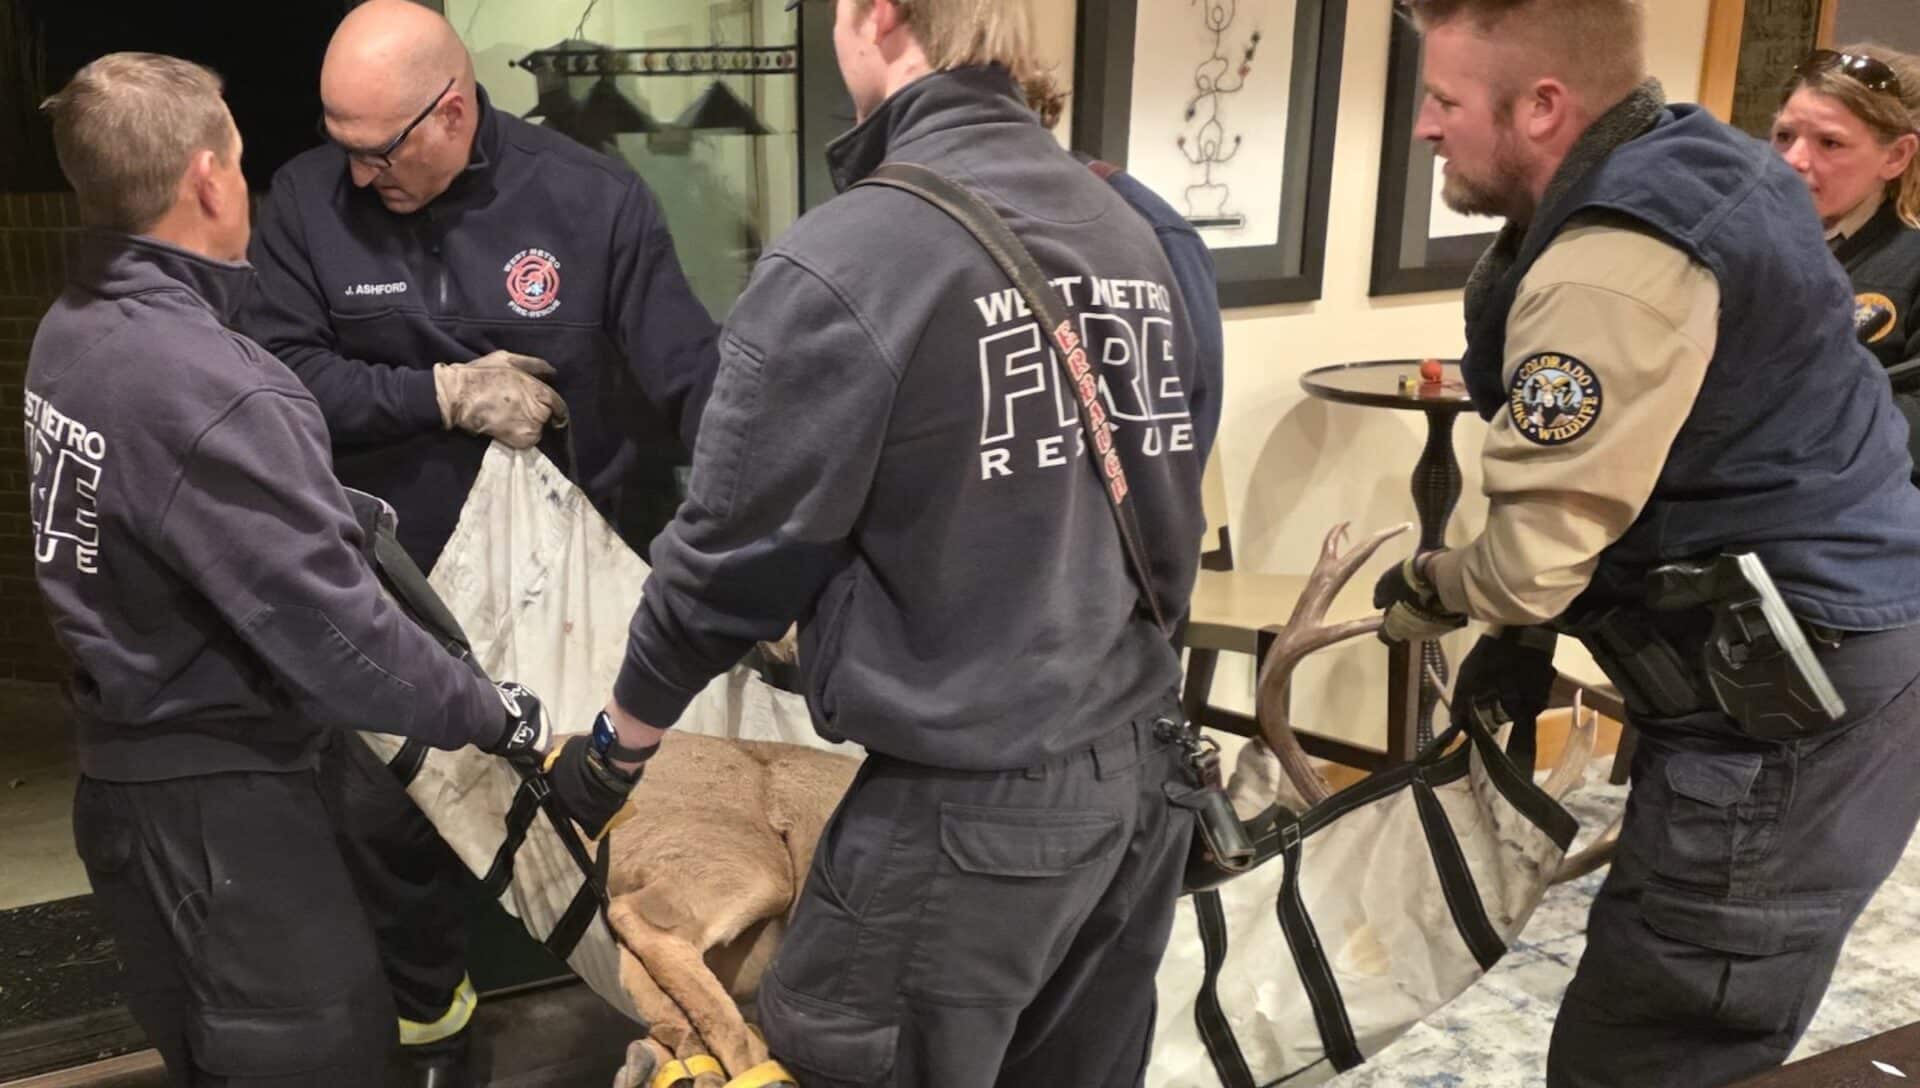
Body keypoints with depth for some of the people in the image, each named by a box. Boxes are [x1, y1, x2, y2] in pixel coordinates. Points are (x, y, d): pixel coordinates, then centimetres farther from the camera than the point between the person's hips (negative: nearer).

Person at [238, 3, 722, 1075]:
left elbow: (692, 375, -16)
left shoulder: (594, 198, -12)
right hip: (397, 593, 2)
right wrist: (442, 393, -20)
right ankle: (430, 1019, 43)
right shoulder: (306, 200, -5)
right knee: (384, 816, 13)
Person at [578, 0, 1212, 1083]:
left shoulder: (841, 263, -17)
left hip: (969, 808, -7)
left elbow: (736, 546, -8)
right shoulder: (1129, 232, 5)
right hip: (1145, 770, 7)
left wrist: (637, 711, 10)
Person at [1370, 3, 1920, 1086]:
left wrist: (1415, 595, 2)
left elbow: (1530, 563, -20)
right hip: (1816, 665, 10)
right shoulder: (1687, 162, 9)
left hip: (1785, 715, -10)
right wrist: (1528, 632, 13)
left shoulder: (1610, 268, -24)